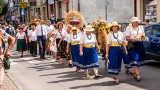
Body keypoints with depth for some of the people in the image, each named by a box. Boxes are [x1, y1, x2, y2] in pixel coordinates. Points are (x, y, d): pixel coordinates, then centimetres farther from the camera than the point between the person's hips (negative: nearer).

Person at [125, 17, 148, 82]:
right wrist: (132, 39, -22)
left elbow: (143, 37, 16)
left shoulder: (141, 28, 14)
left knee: (139, 59, 6)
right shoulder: (129, 28, 1)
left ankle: (135, 74, 19)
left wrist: (144, 38, -7)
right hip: (132, 45, -5)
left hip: (140, 45, 5)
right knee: (135, 60, -12)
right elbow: (127, 38, -4)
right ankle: (137, 74, -15)